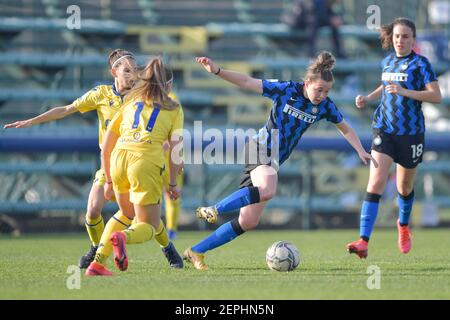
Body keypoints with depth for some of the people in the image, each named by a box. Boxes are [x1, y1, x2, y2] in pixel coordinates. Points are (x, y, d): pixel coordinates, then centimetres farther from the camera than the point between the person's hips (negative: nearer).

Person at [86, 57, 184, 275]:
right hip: (146, 162, -4)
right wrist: (172, 184, 16)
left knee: (126, 213, 28)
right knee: (148, 226, 7)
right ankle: (123, 237, -28)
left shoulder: (130, 104, 26)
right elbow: (175, 151, 6)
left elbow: (105, 149, 24)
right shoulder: (174, 109, 17)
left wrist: (109, 181, 31)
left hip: (119, 158, 4)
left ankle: (98, 264, 13)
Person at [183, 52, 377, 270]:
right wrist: (216, 71, -21)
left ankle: (196, 252, 8)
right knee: (267, 190, -39)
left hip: (275, 160, 6)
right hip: (262, 148, -6)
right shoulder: (287, 90, -11)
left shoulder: (324, 106, 1)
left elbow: (346, 129, 16)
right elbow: (248, 82, -11)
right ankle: (213, 210, -26)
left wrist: (361, 152, 4)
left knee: (249, 222, 0)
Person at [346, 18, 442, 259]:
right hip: (384, 130, 2)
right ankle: (363, 241, -23)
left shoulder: (420, 63, -7)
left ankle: (403, 225, 46)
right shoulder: (387, 62, 8)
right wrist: (368, 98, 10)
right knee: (376, 182, -14)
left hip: (411, 133, -2)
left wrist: (404, 91, -26)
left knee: (405, 187, 13)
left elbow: (436, 96, -16)